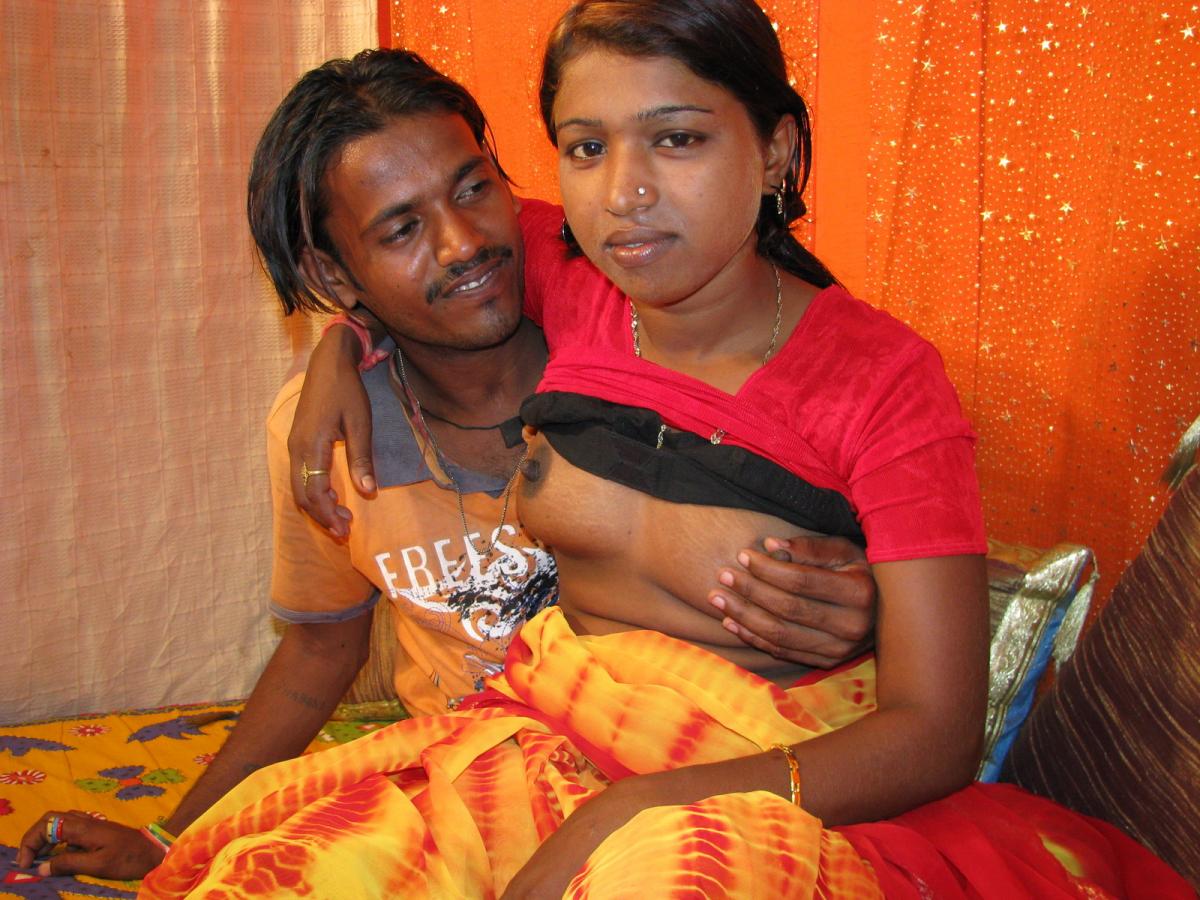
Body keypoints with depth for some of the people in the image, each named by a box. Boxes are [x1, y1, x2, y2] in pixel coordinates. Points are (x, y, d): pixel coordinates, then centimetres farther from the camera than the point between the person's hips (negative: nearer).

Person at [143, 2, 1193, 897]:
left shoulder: (882, 383, -14)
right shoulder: (571, 289, -1)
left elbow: (936, 732, -17)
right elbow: (397, 189, 21)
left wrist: (625, 814, -27)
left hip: (766, 783, -3)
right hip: (546, 731, 4)